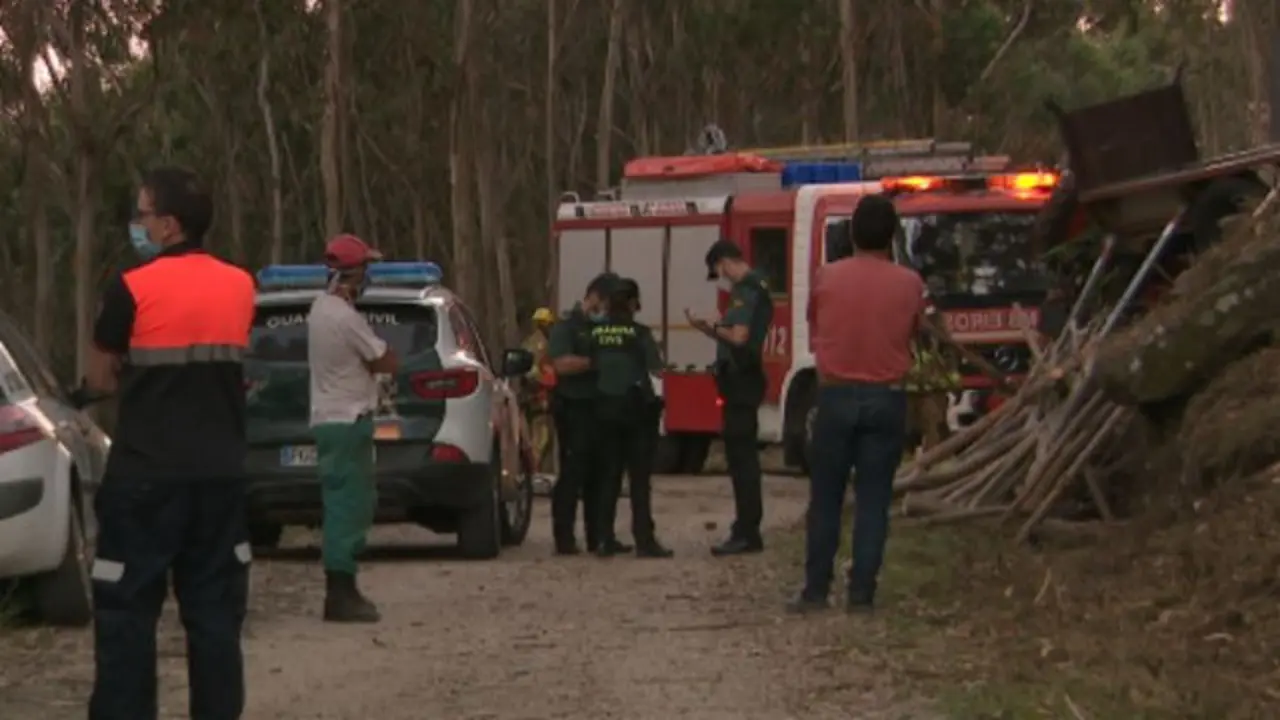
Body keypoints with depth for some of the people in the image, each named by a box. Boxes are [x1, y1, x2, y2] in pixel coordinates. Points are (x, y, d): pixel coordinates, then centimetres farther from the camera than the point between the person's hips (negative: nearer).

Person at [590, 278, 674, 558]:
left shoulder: (596, 332, 1)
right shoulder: (639, 332, -10)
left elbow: (592, 366, 1)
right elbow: (656, 369, -12)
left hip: (605, 406, 4)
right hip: (635, 406, -4)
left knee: (609, 475, 10)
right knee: (639, 477, -1)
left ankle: (605, 539, 10)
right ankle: (644, 540, -4)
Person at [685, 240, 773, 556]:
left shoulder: (747, 290, -15)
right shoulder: (752, 288, 17)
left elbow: (739, 337, -23)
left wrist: (714, 328, -6)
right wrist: (706, 327, 13)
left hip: (741, 381, -11)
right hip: (743, 380, 11)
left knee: (741, 455, -9)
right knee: (742, 455, 13)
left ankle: (746, 534, -9)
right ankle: (747, 531, 17)